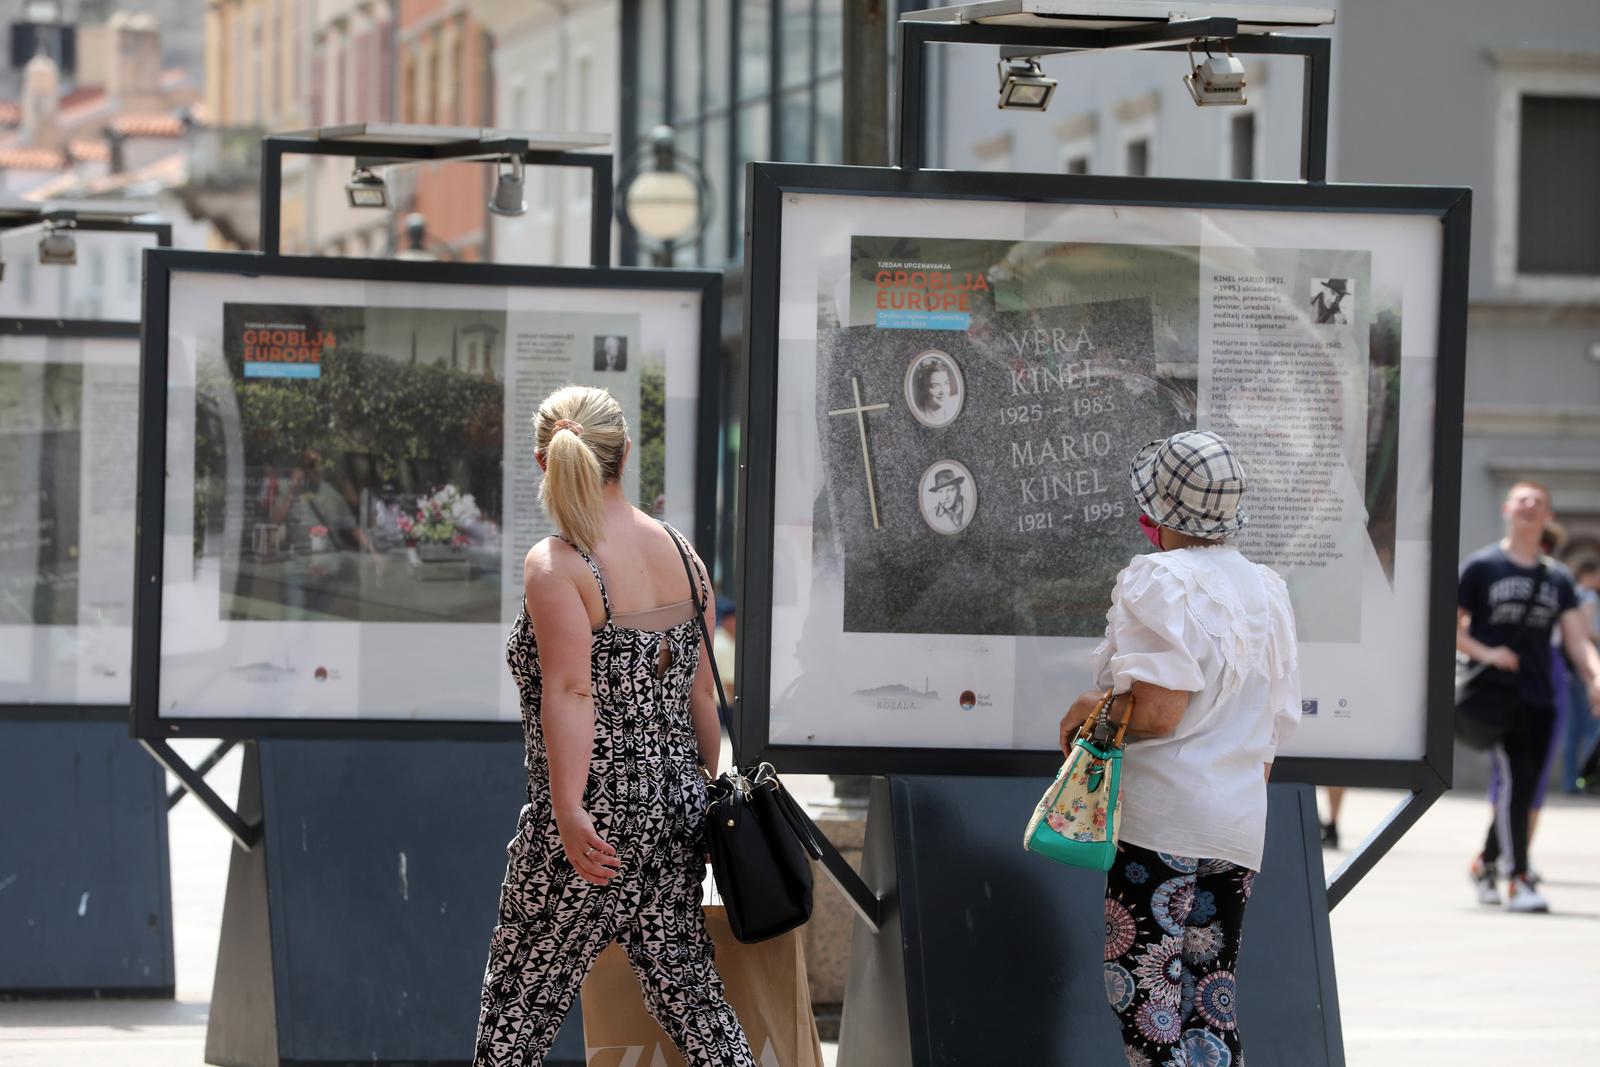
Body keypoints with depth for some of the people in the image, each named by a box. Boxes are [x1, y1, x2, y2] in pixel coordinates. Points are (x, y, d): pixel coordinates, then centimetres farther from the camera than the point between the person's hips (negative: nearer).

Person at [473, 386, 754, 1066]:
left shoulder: (555, 565, -13)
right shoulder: (679, 552, 7)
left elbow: (571, 691, -22)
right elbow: (700, 688, 11)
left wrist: (568, 811, -27)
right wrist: (712, 791, 19)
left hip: (597, 809, -7)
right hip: (676, 800, 7)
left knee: (521, 996, 4)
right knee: (683, 979, 11)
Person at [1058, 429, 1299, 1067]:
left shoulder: (1160, 579, -10)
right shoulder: (1268, 591, 15)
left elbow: (1155, 709, -21)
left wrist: (1086, 711, -3)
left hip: (1163, 823, -8)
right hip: (1241, 824, 8)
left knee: (1146, 990, -6)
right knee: (1213, 998, 11)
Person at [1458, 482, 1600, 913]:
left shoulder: (1557, 580, 14)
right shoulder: (1482, 566, 2)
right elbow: (1449, 625, 1)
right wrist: (1485, 653, -16)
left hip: (1539, 699, 5)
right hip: (1497, 694, -5)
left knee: (1525, 789, 7)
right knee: (1513, 777, -17)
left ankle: (1484, 862, 29)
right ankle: (1518, 881, -17)